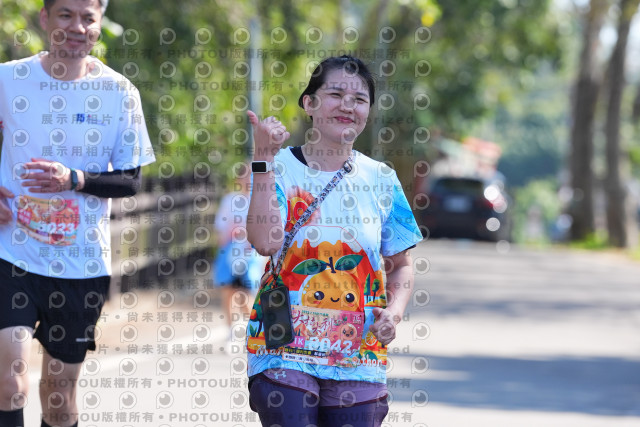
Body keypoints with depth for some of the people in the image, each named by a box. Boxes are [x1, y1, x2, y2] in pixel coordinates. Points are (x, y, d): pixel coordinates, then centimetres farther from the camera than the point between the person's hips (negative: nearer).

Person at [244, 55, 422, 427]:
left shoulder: (381, 179, 8)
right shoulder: (279, 168, -1)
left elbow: (401, 265, 16)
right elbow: (265, 242, -18)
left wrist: (394, 311, -4)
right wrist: (264, 160, -19)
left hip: (358, 360, 3)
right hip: (283, 353, -3)